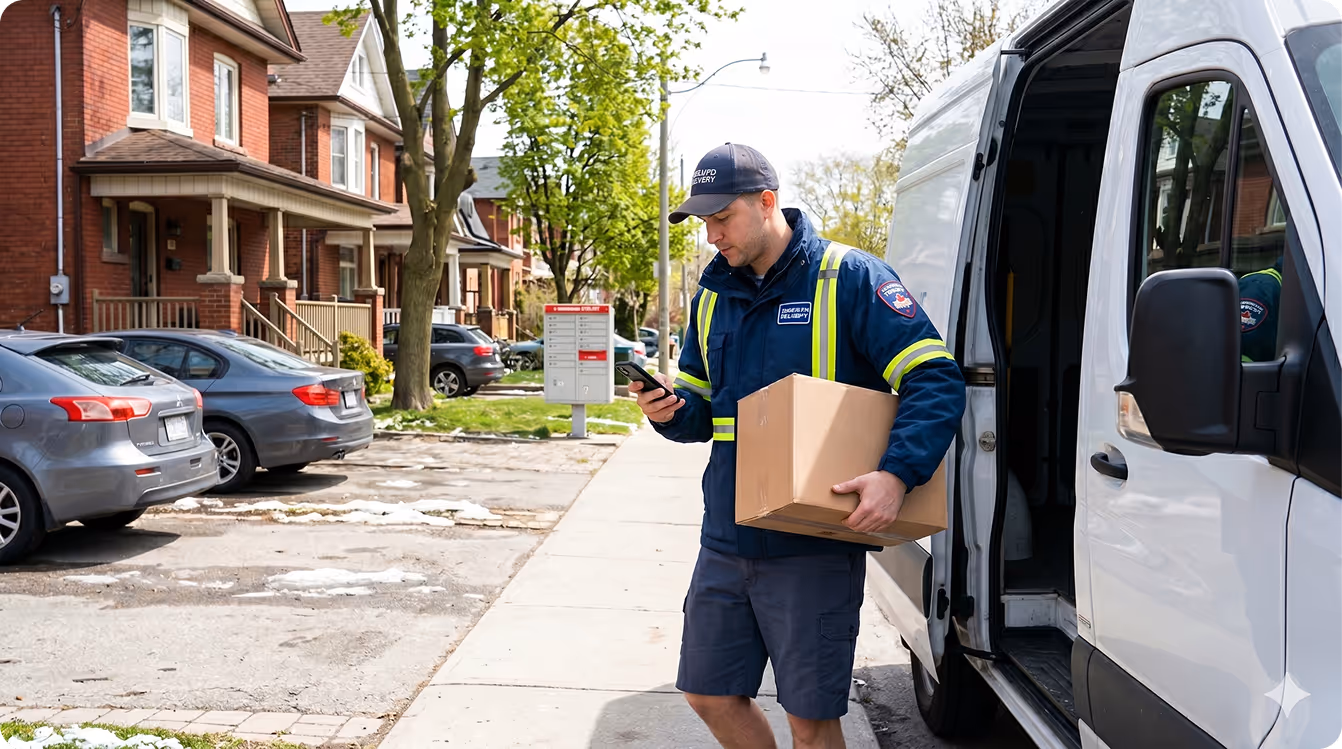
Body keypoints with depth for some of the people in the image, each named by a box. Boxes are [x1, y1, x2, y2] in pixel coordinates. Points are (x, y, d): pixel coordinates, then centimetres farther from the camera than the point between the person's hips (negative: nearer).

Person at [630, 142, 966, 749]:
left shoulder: (848, 278, -9)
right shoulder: (713, 295, 10)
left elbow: (937, 379, -14)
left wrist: (896, 475, -27)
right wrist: (672, 409, -6)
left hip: (813, 549, -6)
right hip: (726, 541, 6)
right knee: (710, 694, 15)